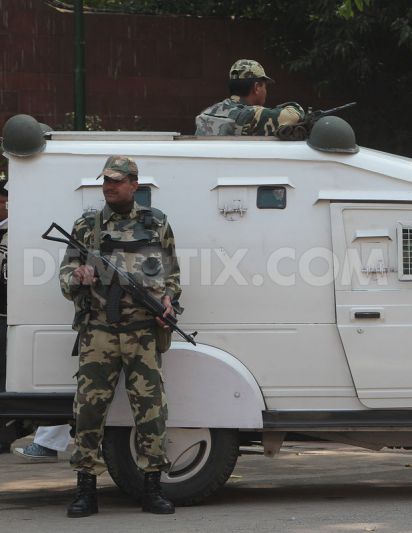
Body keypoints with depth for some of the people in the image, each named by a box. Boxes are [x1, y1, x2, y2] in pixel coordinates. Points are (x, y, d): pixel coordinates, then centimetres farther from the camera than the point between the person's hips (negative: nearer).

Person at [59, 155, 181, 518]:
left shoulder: (156, 223, 14)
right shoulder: (86, 227, 14)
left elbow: (172, 272, 19)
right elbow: (65, 277, 13)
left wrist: (168, 297, 0)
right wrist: (79, 278, -10)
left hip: (143, 329, 0)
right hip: (98, 329, 1)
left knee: (151, 406, -4)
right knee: (89, 407, -3)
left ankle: (152, 488, 2)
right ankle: (86, 491, 3)